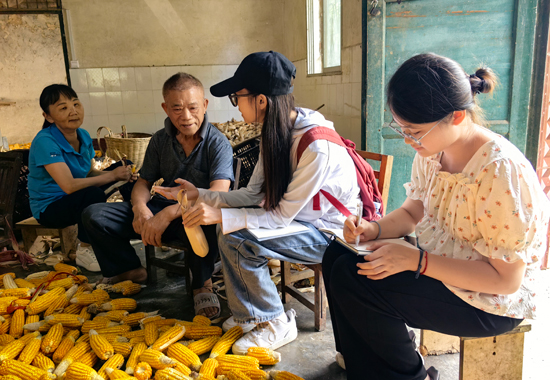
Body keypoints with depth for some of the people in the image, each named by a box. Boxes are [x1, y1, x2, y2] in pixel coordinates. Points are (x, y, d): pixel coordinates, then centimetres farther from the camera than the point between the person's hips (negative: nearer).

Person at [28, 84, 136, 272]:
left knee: (125, 167, 2)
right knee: (93, 195, -37)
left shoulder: (83, 136, -2)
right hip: (50, 207, -8)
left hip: (76, 200, 8)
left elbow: (90, 173, 4)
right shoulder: (45, 141, -25)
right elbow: (69, 185, -34)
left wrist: (122, 173, -15)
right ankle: (84, 250, -12)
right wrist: (112, 175, -26)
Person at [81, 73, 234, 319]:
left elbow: (218, 193, -26)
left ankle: (202, 283, -10)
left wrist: (168, 213, -36)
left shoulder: (218, 143, -13)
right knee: (94, 215, -6)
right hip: (162, 210, 6)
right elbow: (144, 182, 9)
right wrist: (140, 207, -17)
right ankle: (130, 270, 18)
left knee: (202, 224, -43)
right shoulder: (160, 141, 5)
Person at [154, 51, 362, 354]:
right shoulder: (276, 133, 0)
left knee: (238, 241, -23)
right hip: (293, 214, 9)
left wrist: (221, 216, -28)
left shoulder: (316, 146, -28)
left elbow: (283, 215, -24)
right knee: (228, 229, -7)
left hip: (329, 230, -8)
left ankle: (276, 324, -3)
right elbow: (253, 195, 1)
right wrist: (199, 195, -4)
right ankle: (248, 315, 8)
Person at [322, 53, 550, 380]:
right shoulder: (432, 151, -3)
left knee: (350, 278, -22)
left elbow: (506, 279, -23)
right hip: (436, 270, 8)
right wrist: (374, 229, -12)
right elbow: (413, 213, 10)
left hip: (491, 302, -8)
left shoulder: (502, 172, -27)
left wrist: (416, 261, -28)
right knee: (338, 255, -3)